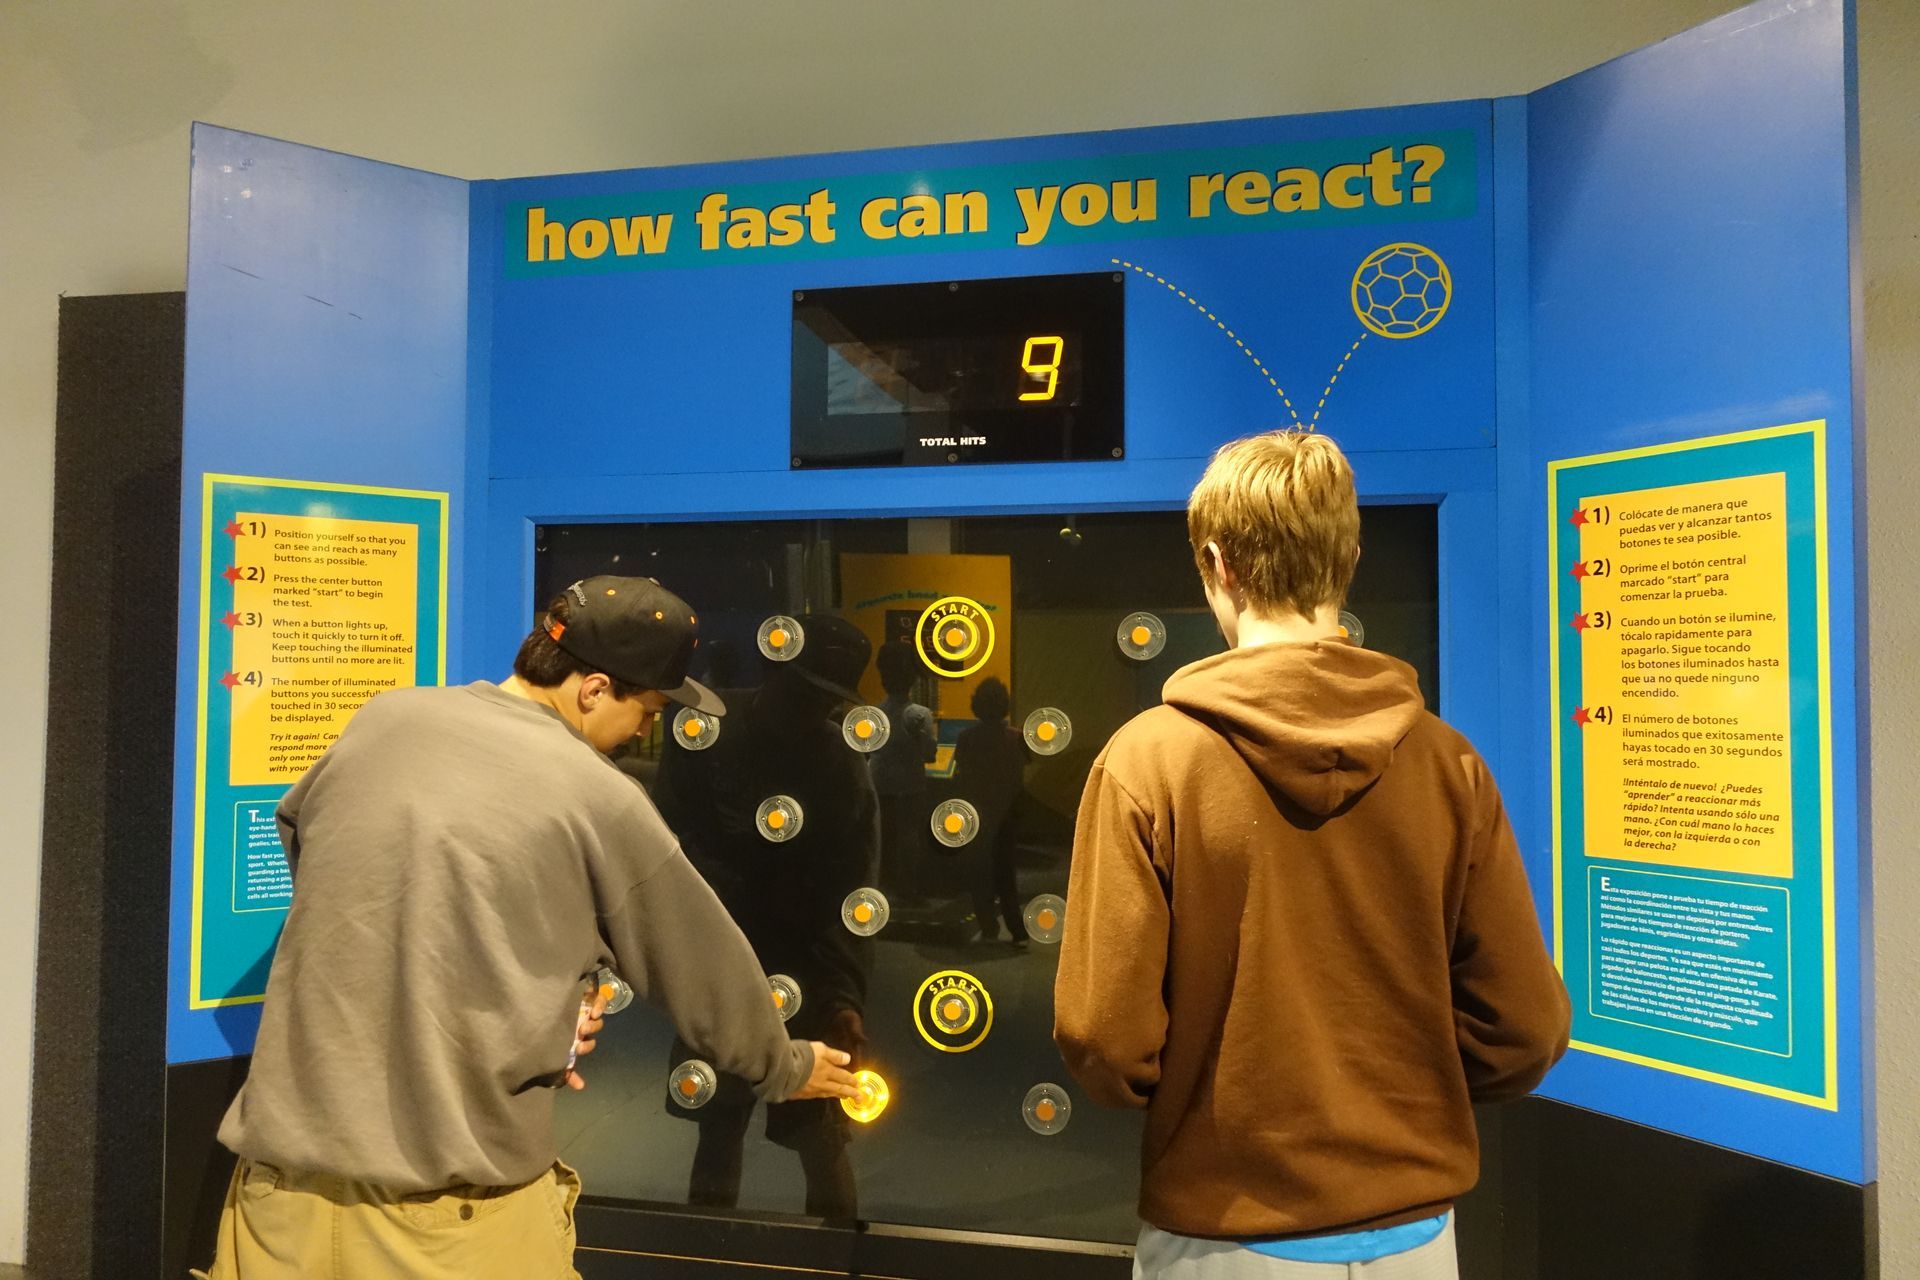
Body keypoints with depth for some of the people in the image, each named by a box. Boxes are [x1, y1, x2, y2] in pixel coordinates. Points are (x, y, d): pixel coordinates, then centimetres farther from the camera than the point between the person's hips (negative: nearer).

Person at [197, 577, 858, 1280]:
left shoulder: (382, 719, 3)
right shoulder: (601, 799, -10)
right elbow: (703, 962, 2)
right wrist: (784, 1066, 23)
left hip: (288, 1159, 5)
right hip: (459, 1200, -4)